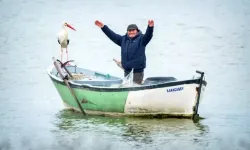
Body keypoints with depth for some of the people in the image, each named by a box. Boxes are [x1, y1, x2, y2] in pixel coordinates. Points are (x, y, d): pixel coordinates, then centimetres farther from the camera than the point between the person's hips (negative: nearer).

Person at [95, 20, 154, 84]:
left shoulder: (141, 39, -2)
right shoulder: (123, 39, 13)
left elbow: (148, 35, -19)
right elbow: (112, 35, 15)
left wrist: (150, 27, -41)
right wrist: (103, 27, 10)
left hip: (138, 70, -5)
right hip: (127, 70, 5)